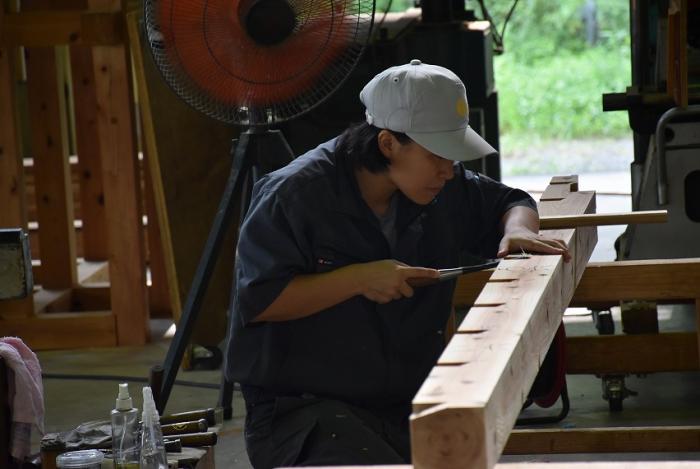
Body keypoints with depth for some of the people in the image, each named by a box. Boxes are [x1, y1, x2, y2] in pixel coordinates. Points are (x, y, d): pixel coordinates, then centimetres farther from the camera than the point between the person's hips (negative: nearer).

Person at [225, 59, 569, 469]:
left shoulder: (444, 188, 6)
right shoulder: (295, 194, -12)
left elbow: (510, 201, 24)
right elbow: (258, 301, -15)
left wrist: (518, 229, 0)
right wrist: (358, 279, -19)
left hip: (407, 403, 6)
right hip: (303, 408, -6)